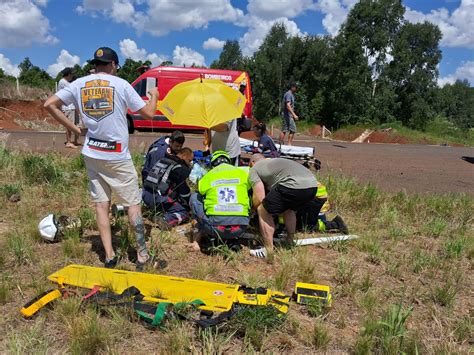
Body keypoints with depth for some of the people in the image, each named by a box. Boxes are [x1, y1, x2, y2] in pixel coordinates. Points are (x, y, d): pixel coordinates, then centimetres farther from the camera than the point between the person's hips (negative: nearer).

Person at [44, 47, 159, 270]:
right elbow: (148, 113, -5)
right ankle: (142, 255, 11)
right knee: (132, 203, 5)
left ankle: (109, 256, 12)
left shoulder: (79, 84, 4)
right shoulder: (120, 84, -7)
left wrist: (73, 128, 5)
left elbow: (49, 104, 0)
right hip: (118, 156, -4)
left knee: (101, 204, 10)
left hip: (91, 154, 4)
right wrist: (154, 96, 15)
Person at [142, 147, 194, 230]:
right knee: (184, 212, -6)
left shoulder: (162, 160, 21)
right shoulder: (180, 168, -5)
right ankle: (166, 220, -28)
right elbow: (184, 190, -4)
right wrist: (189, 205, 11)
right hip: (158, 199, -8)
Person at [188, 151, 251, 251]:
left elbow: (200, 198, 24)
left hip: (215, 228, 0)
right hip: (240, 230, 1)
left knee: (194, 197, 22)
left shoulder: (207, 177, 10)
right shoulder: (243, 173, 12)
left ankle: (201, 233, 18)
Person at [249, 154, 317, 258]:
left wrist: (255, 208, 25)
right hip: (313, 184, 9)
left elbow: (259, 198, 5)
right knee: (289, 209, 34)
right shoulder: (274, 161, 38)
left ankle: (268, 251, 11)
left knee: (263, 211, 7)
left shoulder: (254, 169, 15)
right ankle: (290, 242, 42)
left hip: (294, 186, -8)